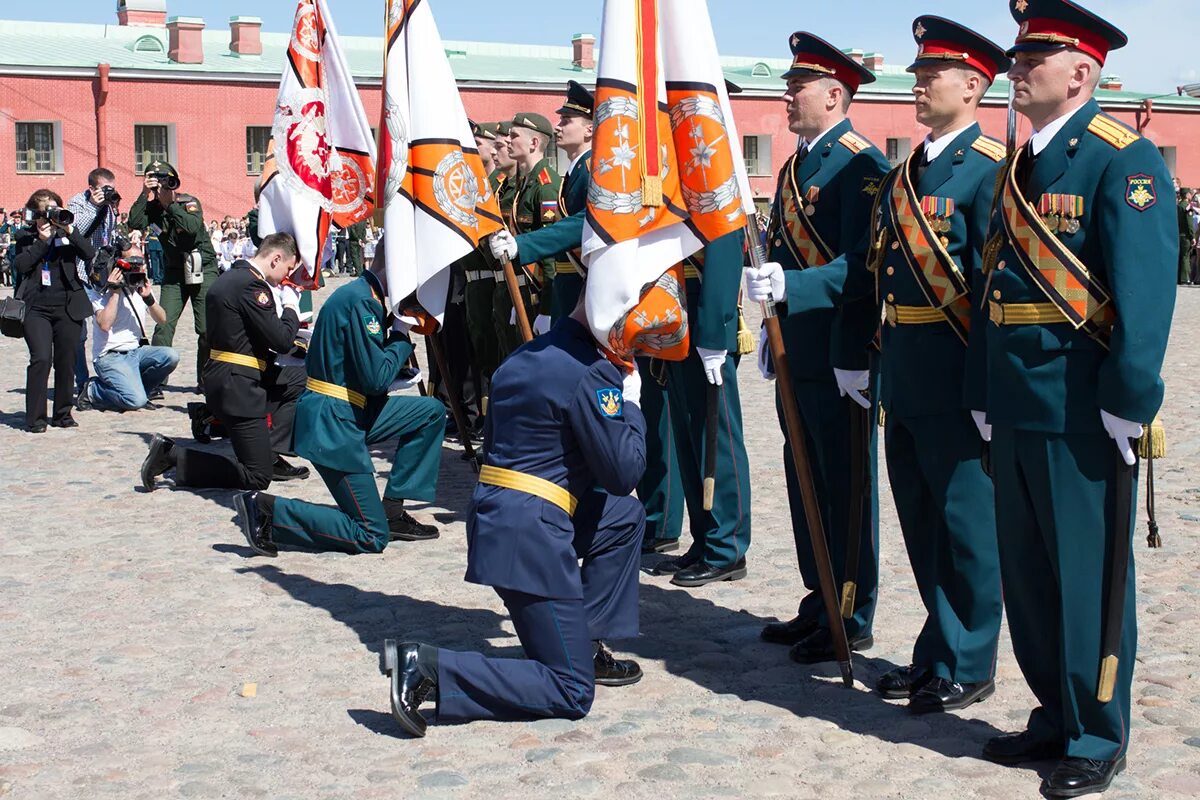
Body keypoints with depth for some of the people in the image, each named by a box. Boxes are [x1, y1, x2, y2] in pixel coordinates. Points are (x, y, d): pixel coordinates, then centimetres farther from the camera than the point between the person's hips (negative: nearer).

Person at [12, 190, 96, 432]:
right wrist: (41, 241, -11)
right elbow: (19, 266, -6)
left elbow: (89, 255, -4)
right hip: (36, 308, -2)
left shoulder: (69, 233, 10)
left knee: (66, 362, 4)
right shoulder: (26, 237, 7)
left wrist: (70, 231, -13)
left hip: (68, 307, 2)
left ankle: (63, 414, 17)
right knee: (41, 359, -13)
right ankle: (35, 419, -7)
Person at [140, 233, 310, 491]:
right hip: (238, 389, -10)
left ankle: (270, 456, 17)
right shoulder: (252, 285, -18)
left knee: (299, 380, 24)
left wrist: (293, 337, 16)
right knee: (257, 478, -4)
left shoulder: (231, 277, 14)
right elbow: (282, 341, -18)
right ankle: (172, 455, -6)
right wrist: (290, 306, -1)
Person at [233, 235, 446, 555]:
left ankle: (392, 510, 12)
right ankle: (266, 509, -8)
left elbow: (372, 362, 15)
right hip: (334, 424, -10)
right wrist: (403, 339, -6)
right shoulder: (360, 301, -19)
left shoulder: (366, 296, 12)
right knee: (372, 537, -5)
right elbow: (376, 377, -22)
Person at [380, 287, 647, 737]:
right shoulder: (591, 374, -13)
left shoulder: (526, 357, 15)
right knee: (571, 693, -2)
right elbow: (623, 472, -11)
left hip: (493, 512, 9)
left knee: (625, 517, 27)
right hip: (531, 534, -9)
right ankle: (428, 670, -14)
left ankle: (586, 644, 23)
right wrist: (630, 404, 4)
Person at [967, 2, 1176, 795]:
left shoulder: (1123, 159, -9)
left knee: (1089, 576, 2)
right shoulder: (1019, 167, 16)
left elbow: (1146, 289, -16)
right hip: (1018, 408, 8)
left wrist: (1129, 399, -20)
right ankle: (1055, 716, 29)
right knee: (1027, 573, 14)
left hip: (1081, 410, -8)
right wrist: (985, 391, 15)